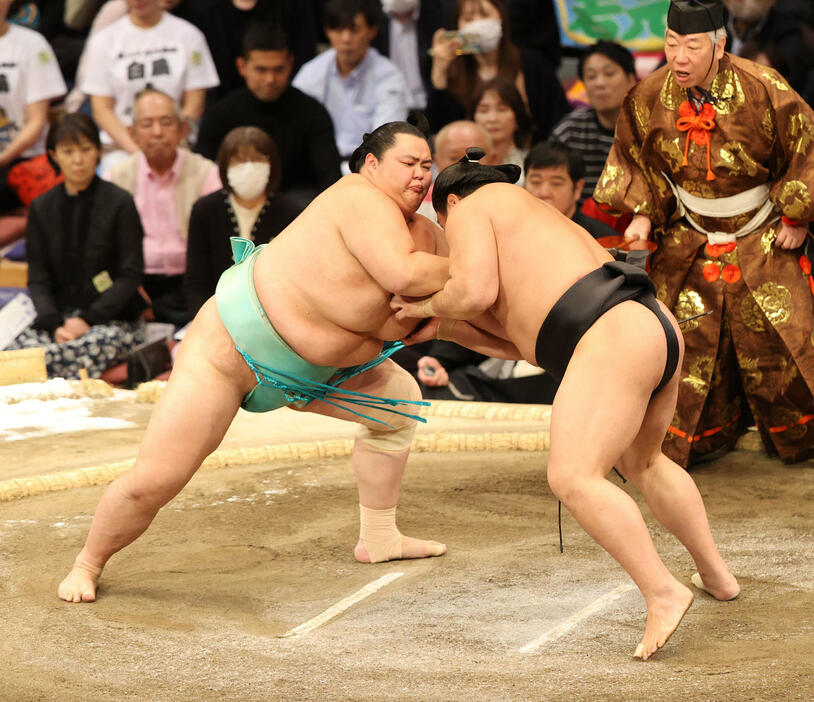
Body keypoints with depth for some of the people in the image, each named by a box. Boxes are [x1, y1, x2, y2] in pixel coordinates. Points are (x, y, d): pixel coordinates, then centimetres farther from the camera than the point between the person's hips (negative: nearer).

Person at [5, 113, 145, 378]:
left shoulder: (119, 203, 1)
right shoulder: (42, 208, 12)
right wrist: (55, 324, -12)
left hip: (113, 318, -3)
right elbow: (38, 279, 8)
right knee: (20, 348, -31)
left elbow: (131, 275, -2)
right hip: (59, 315, 3)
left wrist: (89, 319, -14)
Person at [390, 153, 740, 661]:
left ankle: (663, 594, -20)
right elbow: (519, 345, 30)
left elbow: (475, 292, -7)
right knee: (643, 463, 31)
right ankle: (717, 575, 38)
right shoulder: (546, 228, 34)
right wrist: (443, 328, 32)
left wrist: (431, 303, 12)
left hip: (614, 341, -10)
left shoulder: (473, 208, 9)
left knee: (574, 479, -15)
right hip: (660, 332, 10)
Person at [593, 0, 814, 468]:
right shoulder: (649, 99, -11)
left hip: (763, 242, -3)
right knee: (687, 343, 1)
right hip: (688, 242, 3)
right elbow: (636, 161, 8)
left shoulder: (763, 91, -22)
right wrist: (643, 214, -5)